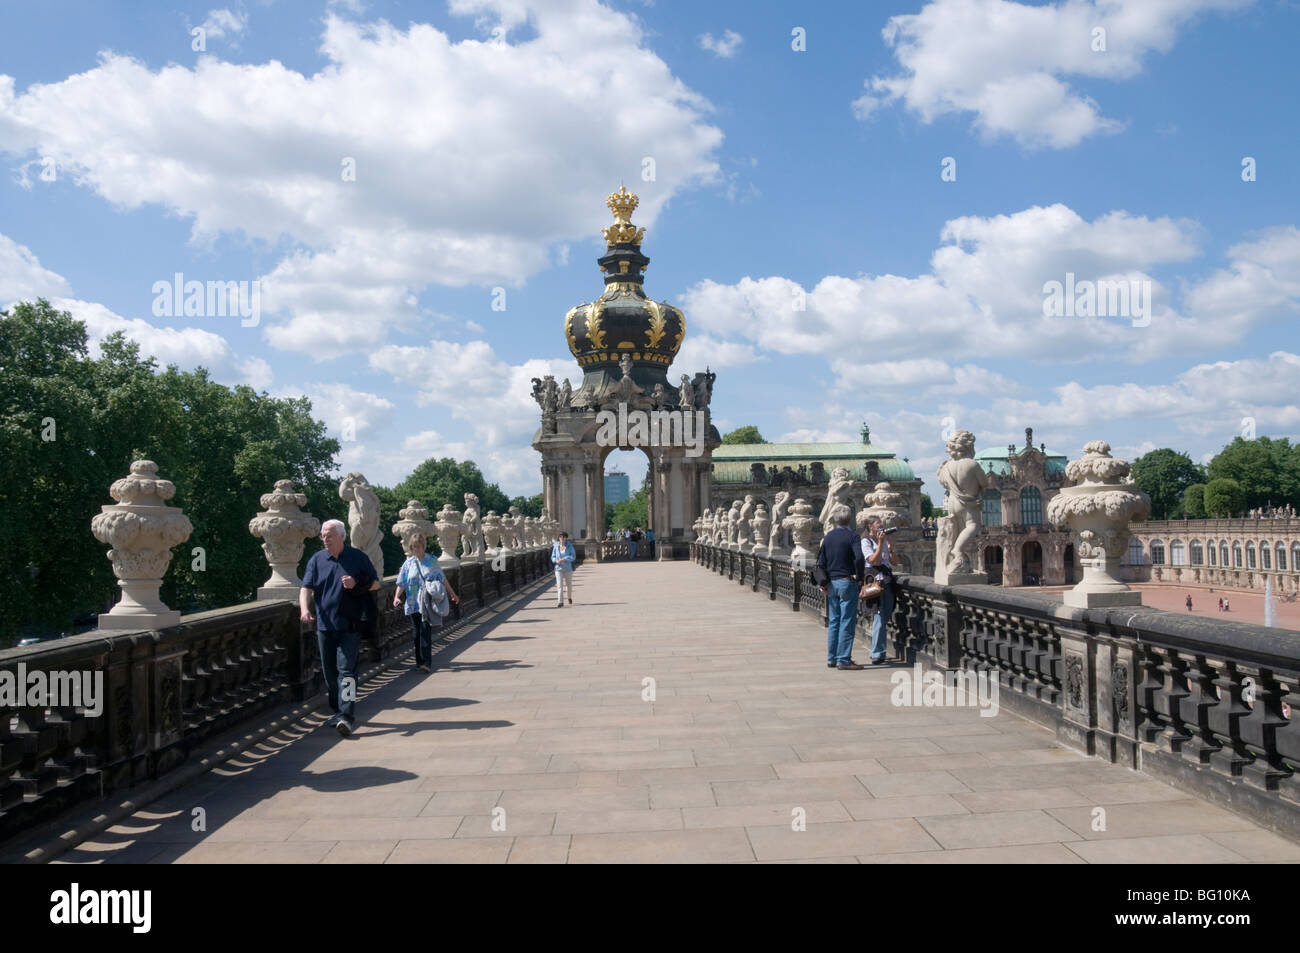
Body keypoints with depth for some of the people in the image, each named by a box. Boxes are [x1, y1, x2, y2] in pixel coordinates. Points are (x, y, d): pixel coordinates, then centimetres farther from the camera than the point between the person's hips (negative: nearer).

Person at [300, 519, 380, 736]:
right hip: (325, 626, 4)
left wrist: (357, 584, -13)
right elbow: (306, 588, 1)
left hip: (350, 626, -4)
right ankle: (337, 710, 25)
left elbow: (375, 583, 8)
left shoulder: (358, 557, 2)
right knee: (329, 672, 10)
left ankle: (347, 715, -14)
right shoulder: (316, 560, 9)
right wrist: (305, 609, -18)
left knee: (346, 669, -11)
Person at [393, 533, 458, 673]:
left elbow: (443, 580, 15)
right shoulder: (408, 563, 7)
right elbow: (401, 583, 5)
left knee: (426, 630, -14)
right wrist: (396, 597, -12)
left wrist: (452, 594, 21)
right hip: (413, 604, 2)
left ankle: (427, 662, -17)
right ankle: (419, 661, 19)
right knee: (416, 632, 6)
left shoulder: (432, 561, 5)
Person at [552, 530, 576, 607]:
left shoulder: (569, 546, -5)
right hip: (559, 568, 1)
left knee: (568, 584, 13)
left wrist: (563, 559, -21)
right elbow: (553, 557, 9)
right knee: (559, 585, -10)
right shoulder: (556, 546, 1)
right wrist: (556, 561, -13)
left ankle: (570, 597, 41)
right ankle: (560, 602, -14)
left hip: (568, 568, -1)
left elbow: (573, 556, -12)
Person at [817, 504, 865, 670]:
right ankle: (844, 660, -4)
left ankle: (832, 658, 17)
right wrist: (859, 577, -10)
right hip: (847, 582, -6)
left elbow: (821, 562, 7)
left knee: (833, 622, 12)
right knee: (847, 622, -3)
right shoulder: (851, 536, -9)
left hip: (831, 583, 6)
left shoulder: (828, 537, 8)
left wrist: (824, 582, 13)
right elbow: (859, 558, -23)